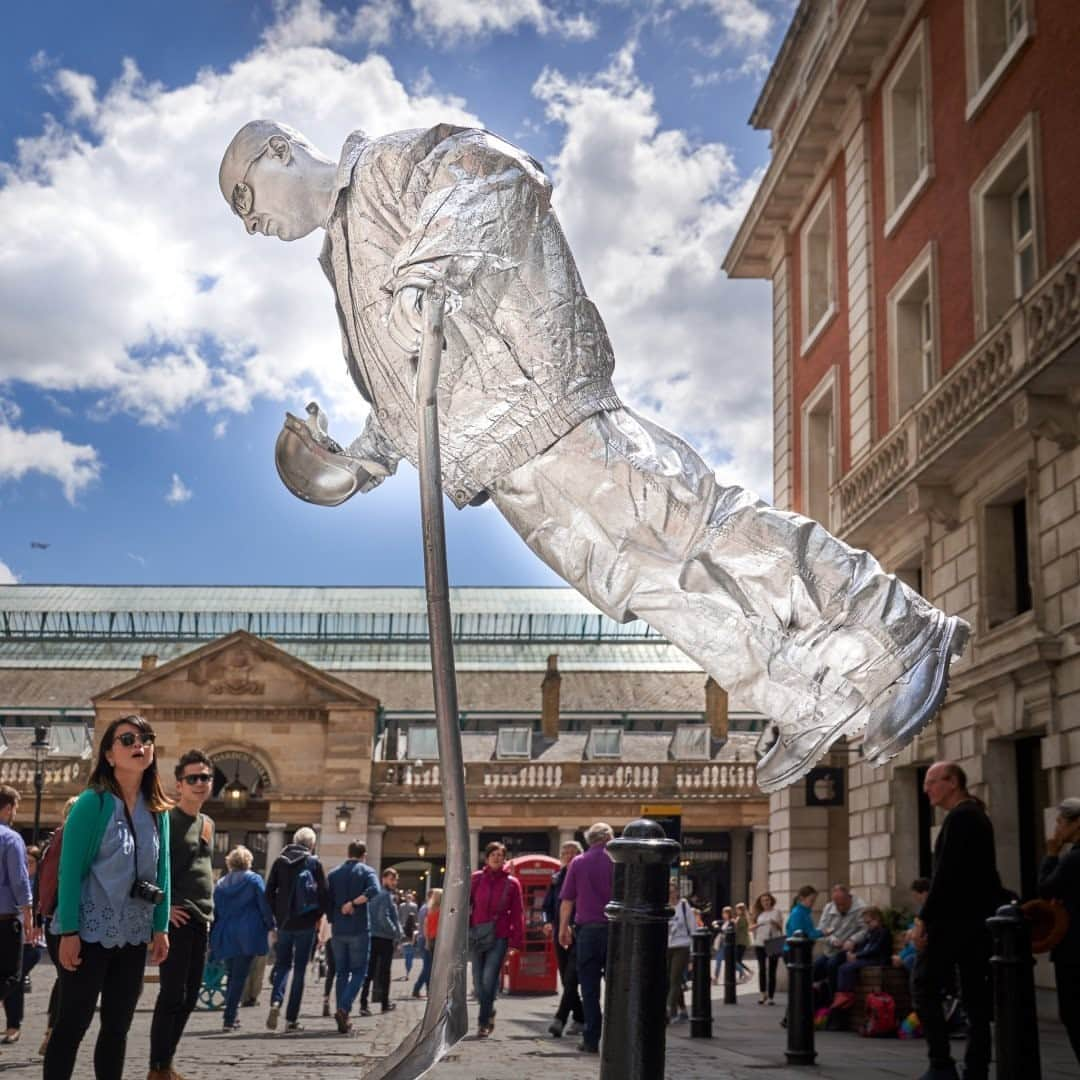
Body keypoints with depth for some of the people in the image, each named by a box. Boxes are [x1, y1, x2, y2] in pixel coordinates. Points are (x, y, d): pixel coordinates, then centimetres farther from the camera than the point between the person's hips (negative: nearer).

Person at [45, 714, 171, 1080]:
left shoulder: (157, 810, 6)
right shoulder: (93, 803, -11)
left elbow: (161, 871, 10)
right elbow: (70, 869, -13)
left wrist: (161, 928, 6)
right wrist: (69, 932, -17)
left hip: (133, 936, 6)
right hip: (90, 933, -6)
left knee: (117, 1025, 11)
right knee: (72, 1023, 0)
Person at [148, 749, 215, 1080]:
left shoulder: (208, 824, 16)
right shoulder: (167, 820, -8)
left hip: (201, 921, 8)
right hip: (177, 919, -8)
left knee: (189, 998, 10)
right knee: (172, 996, -7)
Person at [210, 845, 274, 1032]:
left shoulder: (220, 884, 11)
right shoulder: (254, 880, 0)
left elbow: (215, 911, 12)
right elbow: (264, 905, -5)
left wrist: (212, 940, 16)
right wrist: (270, 926, 6)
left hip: (225, 936, 4)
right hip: (247, 934, -4)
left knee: (232, 976, 16)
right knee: (240, 977, -3)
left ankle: (232, 1016, 16)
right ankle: (230, 1018, -9)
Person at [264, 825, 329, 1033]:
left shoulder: (280, 861, 3)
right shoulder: (314, 863, -5)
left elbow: (269, 892, 3)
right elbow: (324, 895, -8)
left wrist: (278, 916, 10)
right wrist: (317, 916, 6)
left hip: (284, 923, 2)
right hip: (306, 924, -2)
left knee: (282, 965, 15)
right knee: (300, 970, 5)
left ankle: (276, 1002, -11)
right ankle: (292, 1019, 4)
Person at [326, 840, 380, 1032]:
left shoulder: (334, 873, 9)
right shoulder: (366, 871, -2)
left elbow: (327, 901, 5)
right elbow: (374, 890, -22)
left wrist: (333, 922, 11)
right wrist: (354, 902, -13)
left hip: (338, 931, 4)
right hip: (359, 930, -4)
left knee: (342, 973, 12)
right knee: (359, 972, 3)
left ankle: (343, 1019, 9)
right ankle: (344, 1008, -17)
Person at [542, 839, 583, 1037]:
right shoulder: (556, 878, 13)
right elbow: (547, 905, 17)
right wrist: (548, 921, 0)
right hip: (560, 933, 6)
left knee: (571, 978, -13)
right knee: (566, 979, 10)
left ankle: (560, 1019, -18)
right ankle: (579, 1018, 20)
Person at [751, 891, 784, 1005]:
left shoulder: (776, 911, 7)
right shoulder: (759, 913, 12)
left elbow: (781, 927, 8)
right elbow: (751, 928, 11)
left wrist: (775, 924, -13)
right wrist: (756, 925, -10)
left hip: (774, 945, -1)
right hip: (760, 944, 1)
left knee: (772, 971, 0)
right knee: (762, 969, -4)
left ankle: (771, 997, 4)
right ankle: (762, 993, 10)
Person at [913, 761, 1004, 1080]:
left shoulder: (959, 817, -12)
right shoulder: (977, 815, 18)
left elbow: (945, 874, -19)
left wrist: (924, 917, -17)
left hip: (953, 919, -9)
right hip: (978, 920, 9)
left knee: (925, 988, -4)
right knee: (975, 997, 6)